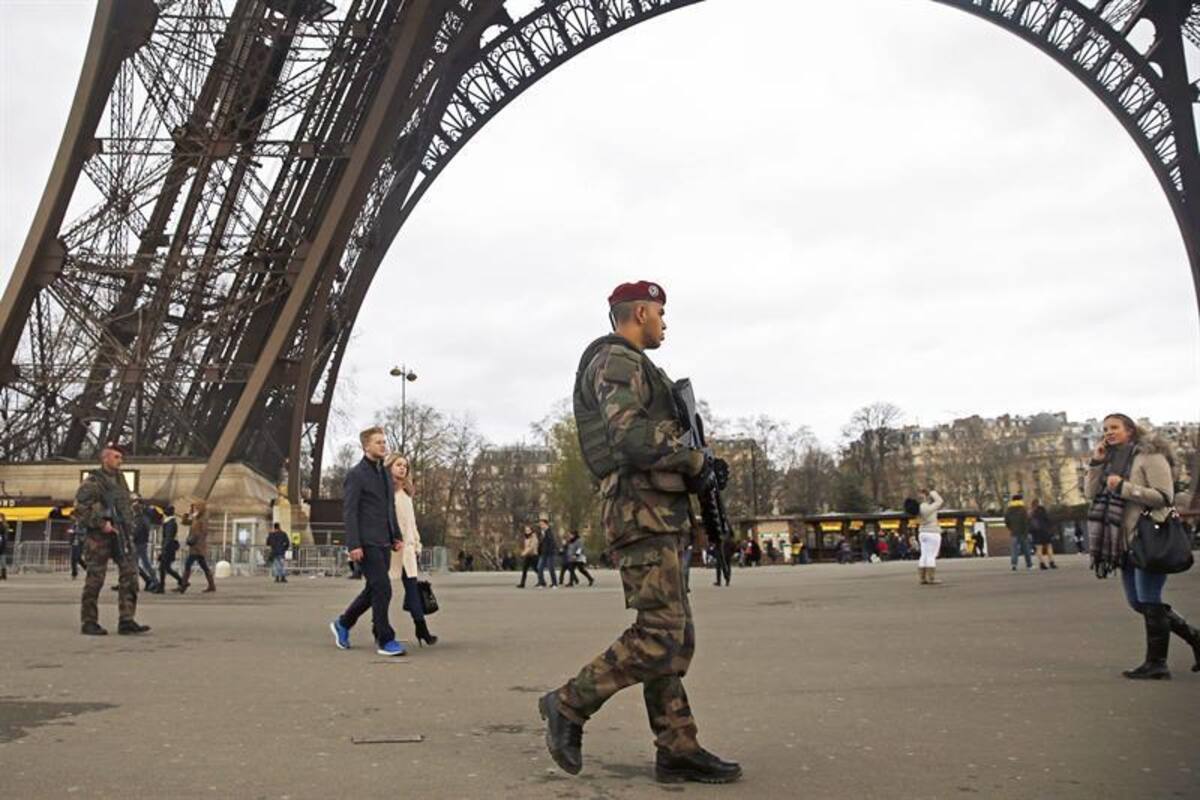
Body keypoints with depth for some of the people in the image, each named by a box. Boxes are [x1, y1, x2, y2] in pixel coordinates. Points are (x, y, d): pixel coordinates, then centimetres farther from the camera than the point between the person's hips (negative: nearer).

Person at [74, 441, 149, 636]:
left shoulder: (120, 479, 16)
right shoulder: (92, 481, -6)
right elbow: (80, 509, -13)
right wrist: (101, 524, -18)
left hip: (121, 533, 7)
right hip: (99, 536, -7)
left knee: (130, 574, -2)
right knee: (95, 579, 0)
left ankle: (126, 620, -1)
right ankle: (89, 622, 10)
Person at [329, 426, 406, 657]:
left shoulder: (385, 474, 16)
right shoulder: (356, 474, -7)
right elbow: (349, 512, -13)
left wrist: (397, 536, 13)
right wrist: (353, 545, -19)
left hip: (383, 543, 8)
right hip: (367, 543, -8)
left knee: (374, 590, 14)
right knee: (383, 589, -10)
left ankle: (343, 624, 32)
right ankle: (384, 640, 0)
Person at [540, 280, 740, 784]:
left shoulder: (634, 367, 26)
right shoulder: (616, 360, -7)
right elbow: (631, 436, -23)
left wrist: (696, 470, 11)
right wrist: (695, 460, -11)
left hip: (659, 515, 11)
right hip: (642, 513, -11)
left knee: (672, 637, 8)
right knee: (661, 639, -13)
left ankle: (677, 749, 12)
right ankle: (569, 705, -1)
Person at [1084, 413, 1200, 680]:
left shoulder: (1150, 456, -7)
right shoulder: (1113, 460, 15)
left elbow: (1164, 497, -15)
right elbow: (1091, 493, 9)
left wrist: (1124, 487, -19)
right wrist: (1096, 463, 0)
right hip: (1127, 541, 8)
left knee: (1148, 601, -5)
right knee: (1138, 602, 12)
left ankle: (1156, 663, 4)